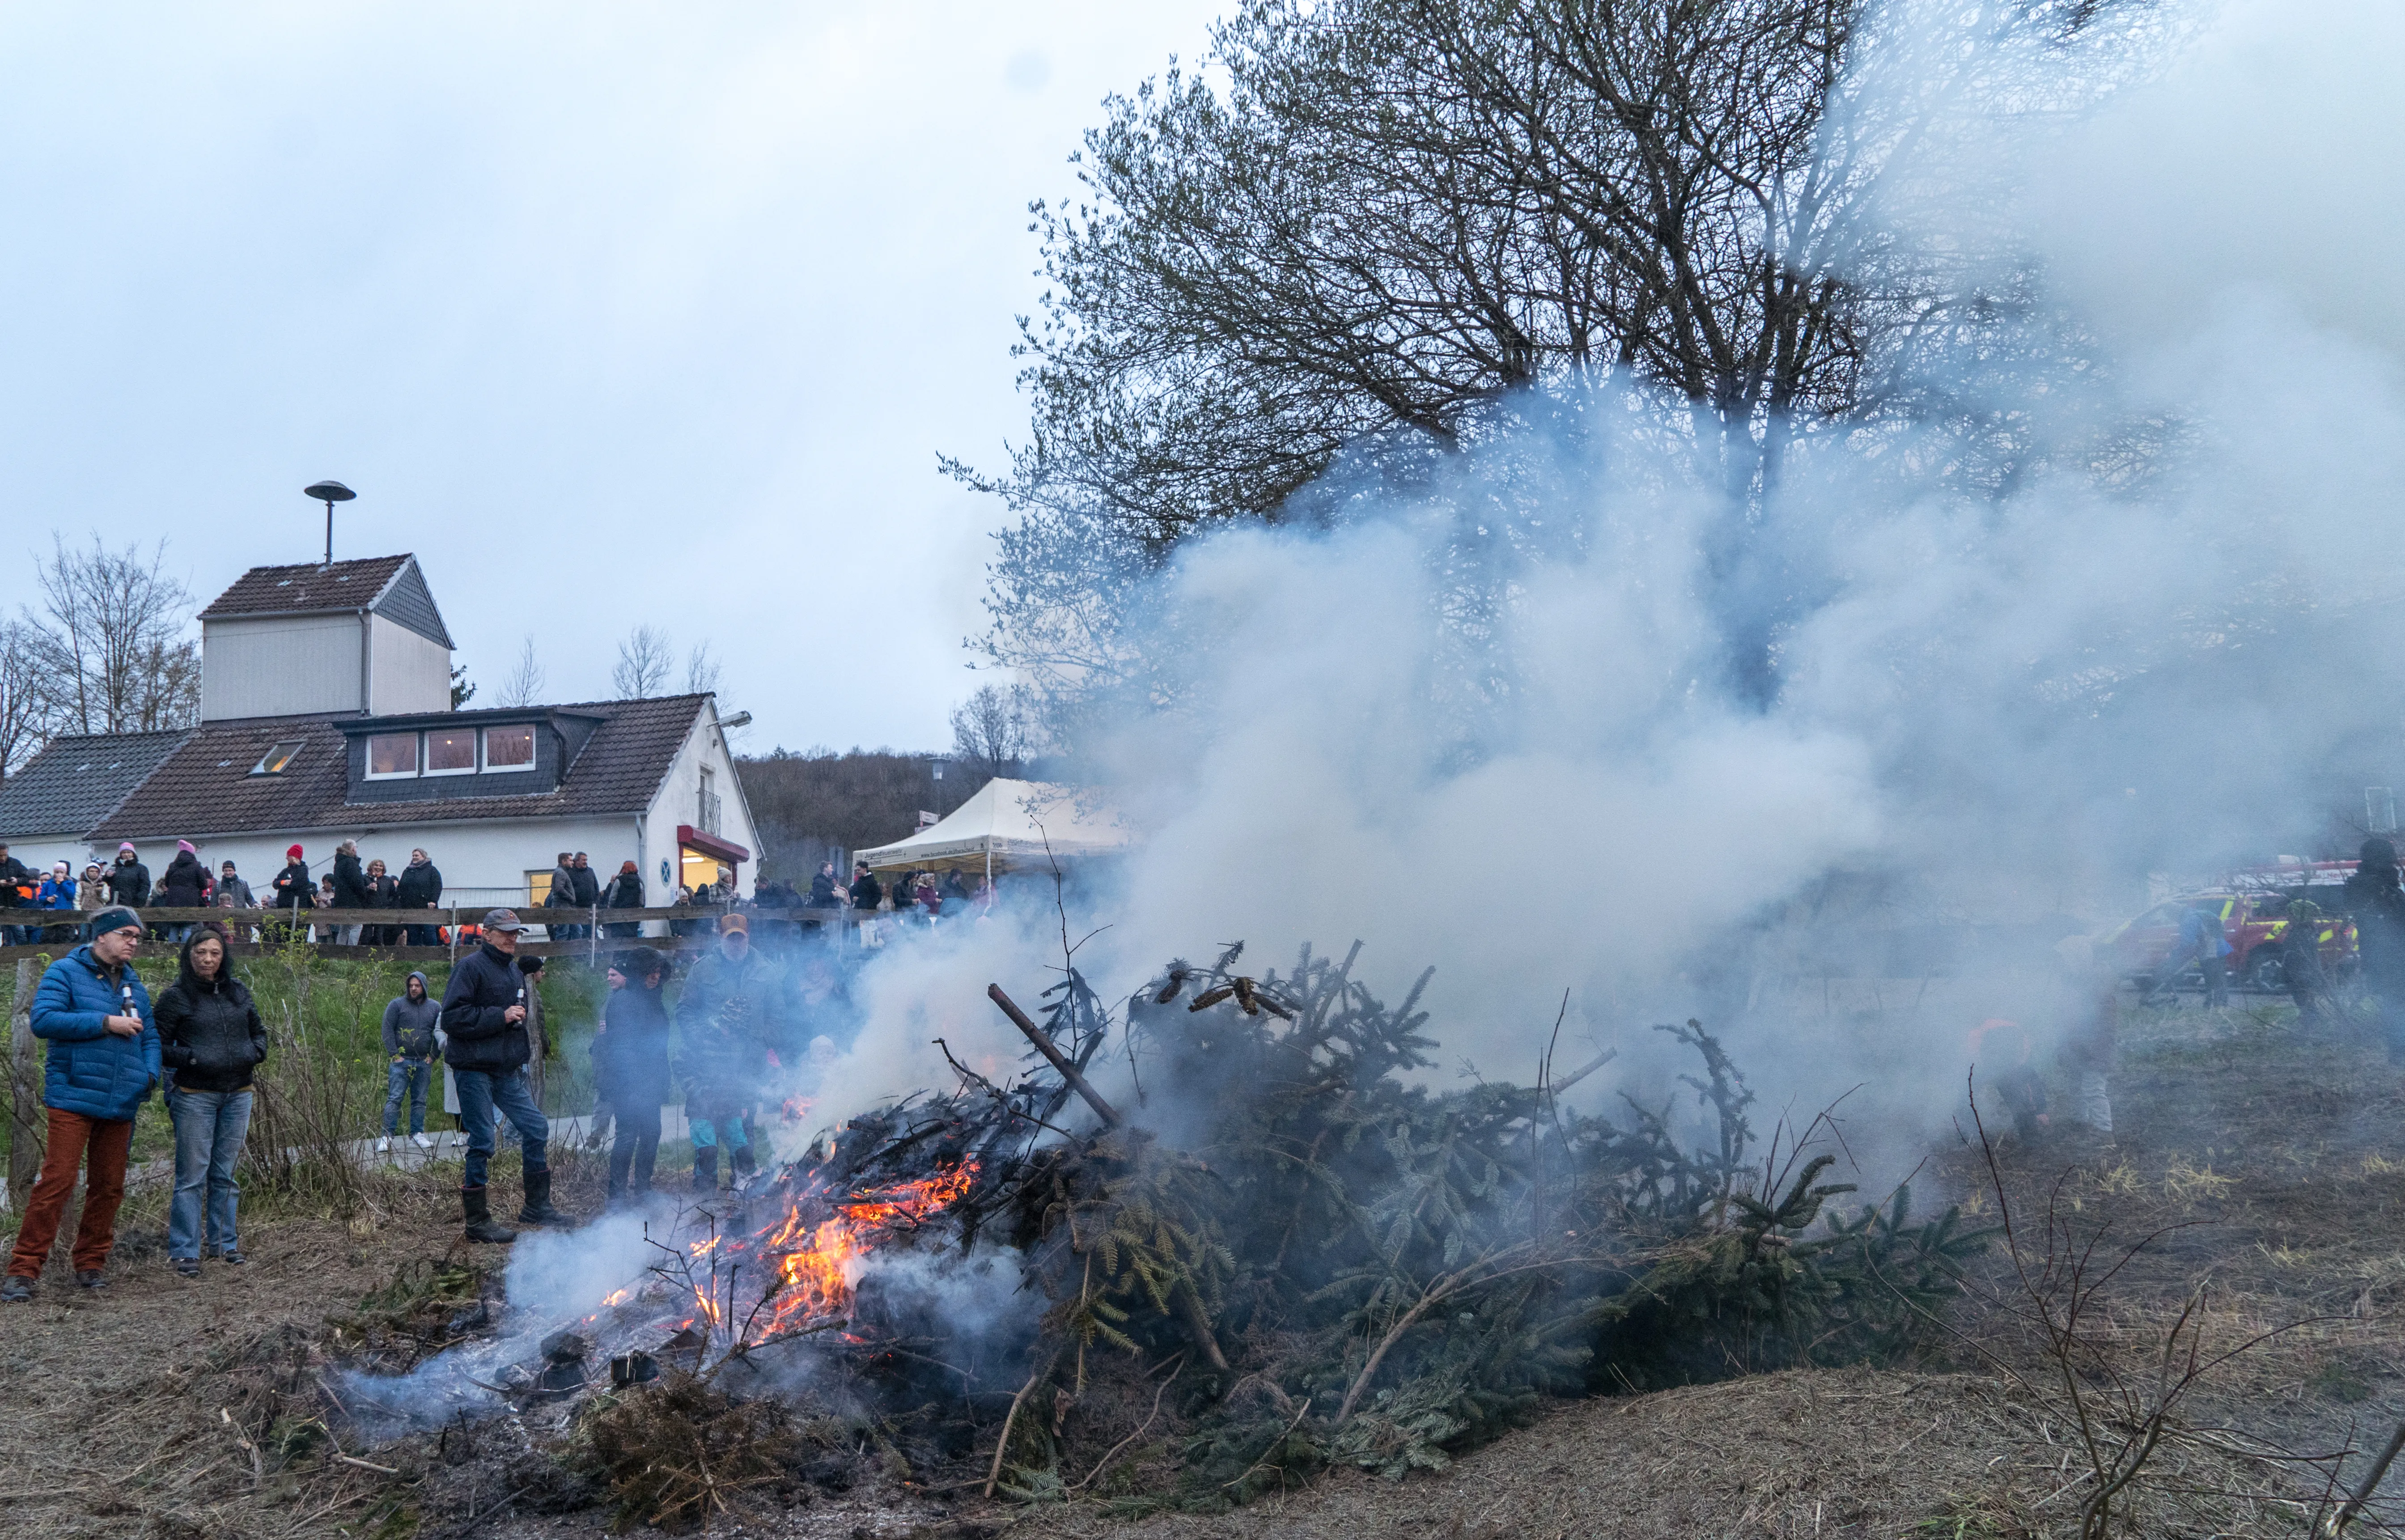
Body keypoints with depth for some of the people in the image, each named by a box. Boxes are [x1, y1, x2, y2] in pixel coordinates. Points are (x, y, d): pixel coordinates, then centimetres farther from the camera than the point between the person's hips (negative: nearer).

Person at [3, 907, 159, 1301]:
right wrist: (105, 1022, -17)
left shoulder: (134, 985, 16)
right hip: (74, 1097, -6)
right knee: (57, 1182, -11)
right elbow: (43, 1020, -15)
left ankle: (90, 1264, 21)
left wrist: (150, 1075, 1)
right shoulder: (66, 972, -2)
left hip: (120, 1104, 6)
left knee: (109, 1187, 9)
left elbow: (150, 1036, 20)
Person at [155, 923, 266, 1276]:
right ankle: (185, 1251, 1)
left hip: (237, 1096, 4)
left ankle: (224, 1243, 20)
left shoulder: (239, 992, 9)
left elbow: (259, 1030, 21)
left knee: (225, 1173, 11)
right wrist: (192, 1058, -17)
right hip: (195, 1097, -4)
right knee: (192, 1176, -4)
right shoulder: (175, 996, -3)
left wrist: (257, 1052, 1)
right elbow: (159, 1048, -3)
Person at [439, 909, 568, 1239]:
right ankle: (476, 1221, 6)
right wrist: (500, 1017, -21)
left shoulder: (514, 970, 16)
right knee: (482, 1142, -4)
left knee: (537, 1129, 9)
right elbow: (452, 1016, -20)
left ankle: (536, 1206, 23)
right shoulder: (471, 967, -10)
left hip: (507, 1071, 8)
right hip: (474, 1069, -8)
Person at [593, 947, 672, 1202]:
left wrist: (660, 1077, 20)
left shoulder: (653, 999, 15)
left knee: (651, 1133, 11)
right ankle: (617, 1193, -3)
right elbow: (620, 1044, -19)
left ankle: (643, 1187, 21)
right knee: (627, 1134, -8)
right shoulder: (622, 999, -13)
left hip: (649, 1082, 9)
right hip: (628, 1083, -9)